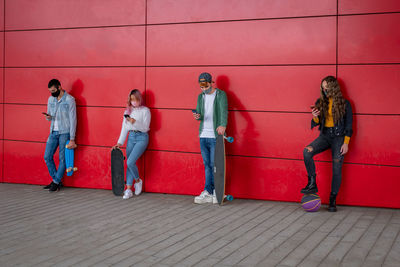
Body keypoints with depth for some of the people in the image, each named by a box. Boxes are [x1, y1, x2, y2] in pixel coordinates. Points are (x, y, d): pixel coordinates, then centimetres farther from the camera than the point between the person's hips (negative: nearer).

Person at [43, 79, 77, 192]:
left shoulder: (69, 99, -8)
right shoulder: (50, 99, 10)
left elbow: (73, 119, -10)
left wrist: (72, 139, -14)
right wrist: (48, 117, -9)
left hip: (65, 132, -6)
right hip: (53, 132, 6)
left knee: (62, 158, -2)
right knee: (47, 157, 5)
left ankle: (56, 182, 10)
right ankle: (55, 180, 18)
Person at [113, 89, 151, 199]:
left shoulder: (145, 110, -4)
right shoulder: (128, 111, 11)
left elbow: (145, 128, -9)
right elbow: (124, 128, 10)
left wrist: (134, 122, -23)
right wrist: (119, 142, 4)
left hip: (142, 137, -5)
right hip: (131, 137, 5)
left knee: (130, 162, -18)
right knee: (129, 164, 3)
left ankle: (138, 181, 8)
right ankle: (128, 190, 8)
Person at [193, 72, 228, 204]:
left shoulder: (221, 95, -5)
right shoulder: (200, 97, 13)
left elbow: (223, 111, -21)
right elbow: (199, 113, 13)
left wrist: (223, 125, -40)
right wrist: (197, 116, -13)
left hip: (215, 136, -6)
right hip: (203, 135, 6)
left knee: (213, 164, -4)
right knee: (207, 165, 6)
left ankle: (208, 192, 4)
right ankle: (211, 193, 11)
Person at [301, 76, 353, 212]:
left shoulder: (344, 103, -1)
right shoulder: (320, 102, 8)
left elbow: (349, 125, 0)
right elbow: (316, 124, 12)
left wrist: (346, 143, -9)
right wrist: (315, 117, -12)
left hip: (339, 136, -3)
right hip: (325, 135, 3)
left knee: (337, 168, -4)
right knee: (307, 151, -25)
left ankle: (332, 200, 7)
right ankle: (312, 184, -15)